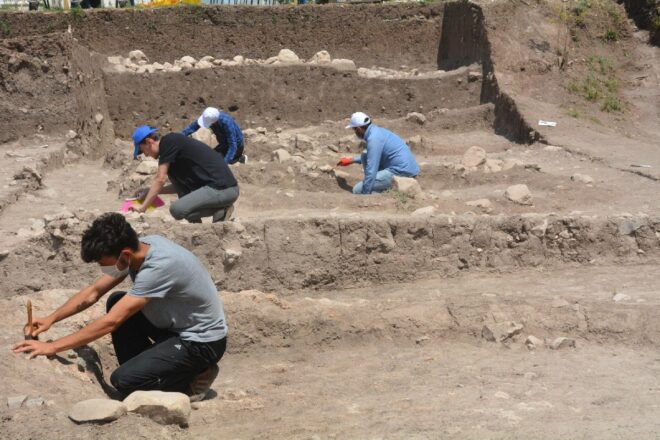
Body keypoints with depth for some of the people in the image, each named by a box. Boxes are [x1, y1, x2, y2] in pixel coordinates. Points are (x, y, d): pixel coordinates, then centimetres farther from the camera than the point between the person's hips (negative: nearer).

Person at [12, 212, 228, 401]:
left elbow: (110, 322, -31)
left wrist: (52, 347, -27)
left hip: (203, 342, -9)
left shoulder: (159, 266, -32)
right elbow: (93, 292, 6)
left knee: (123, 380, -16)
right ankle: (144, 368, 11)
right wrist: (51, 318, -3)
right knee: (116, 303, 5)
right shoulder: (138, 248, -6)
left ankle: (193, 377, 2)